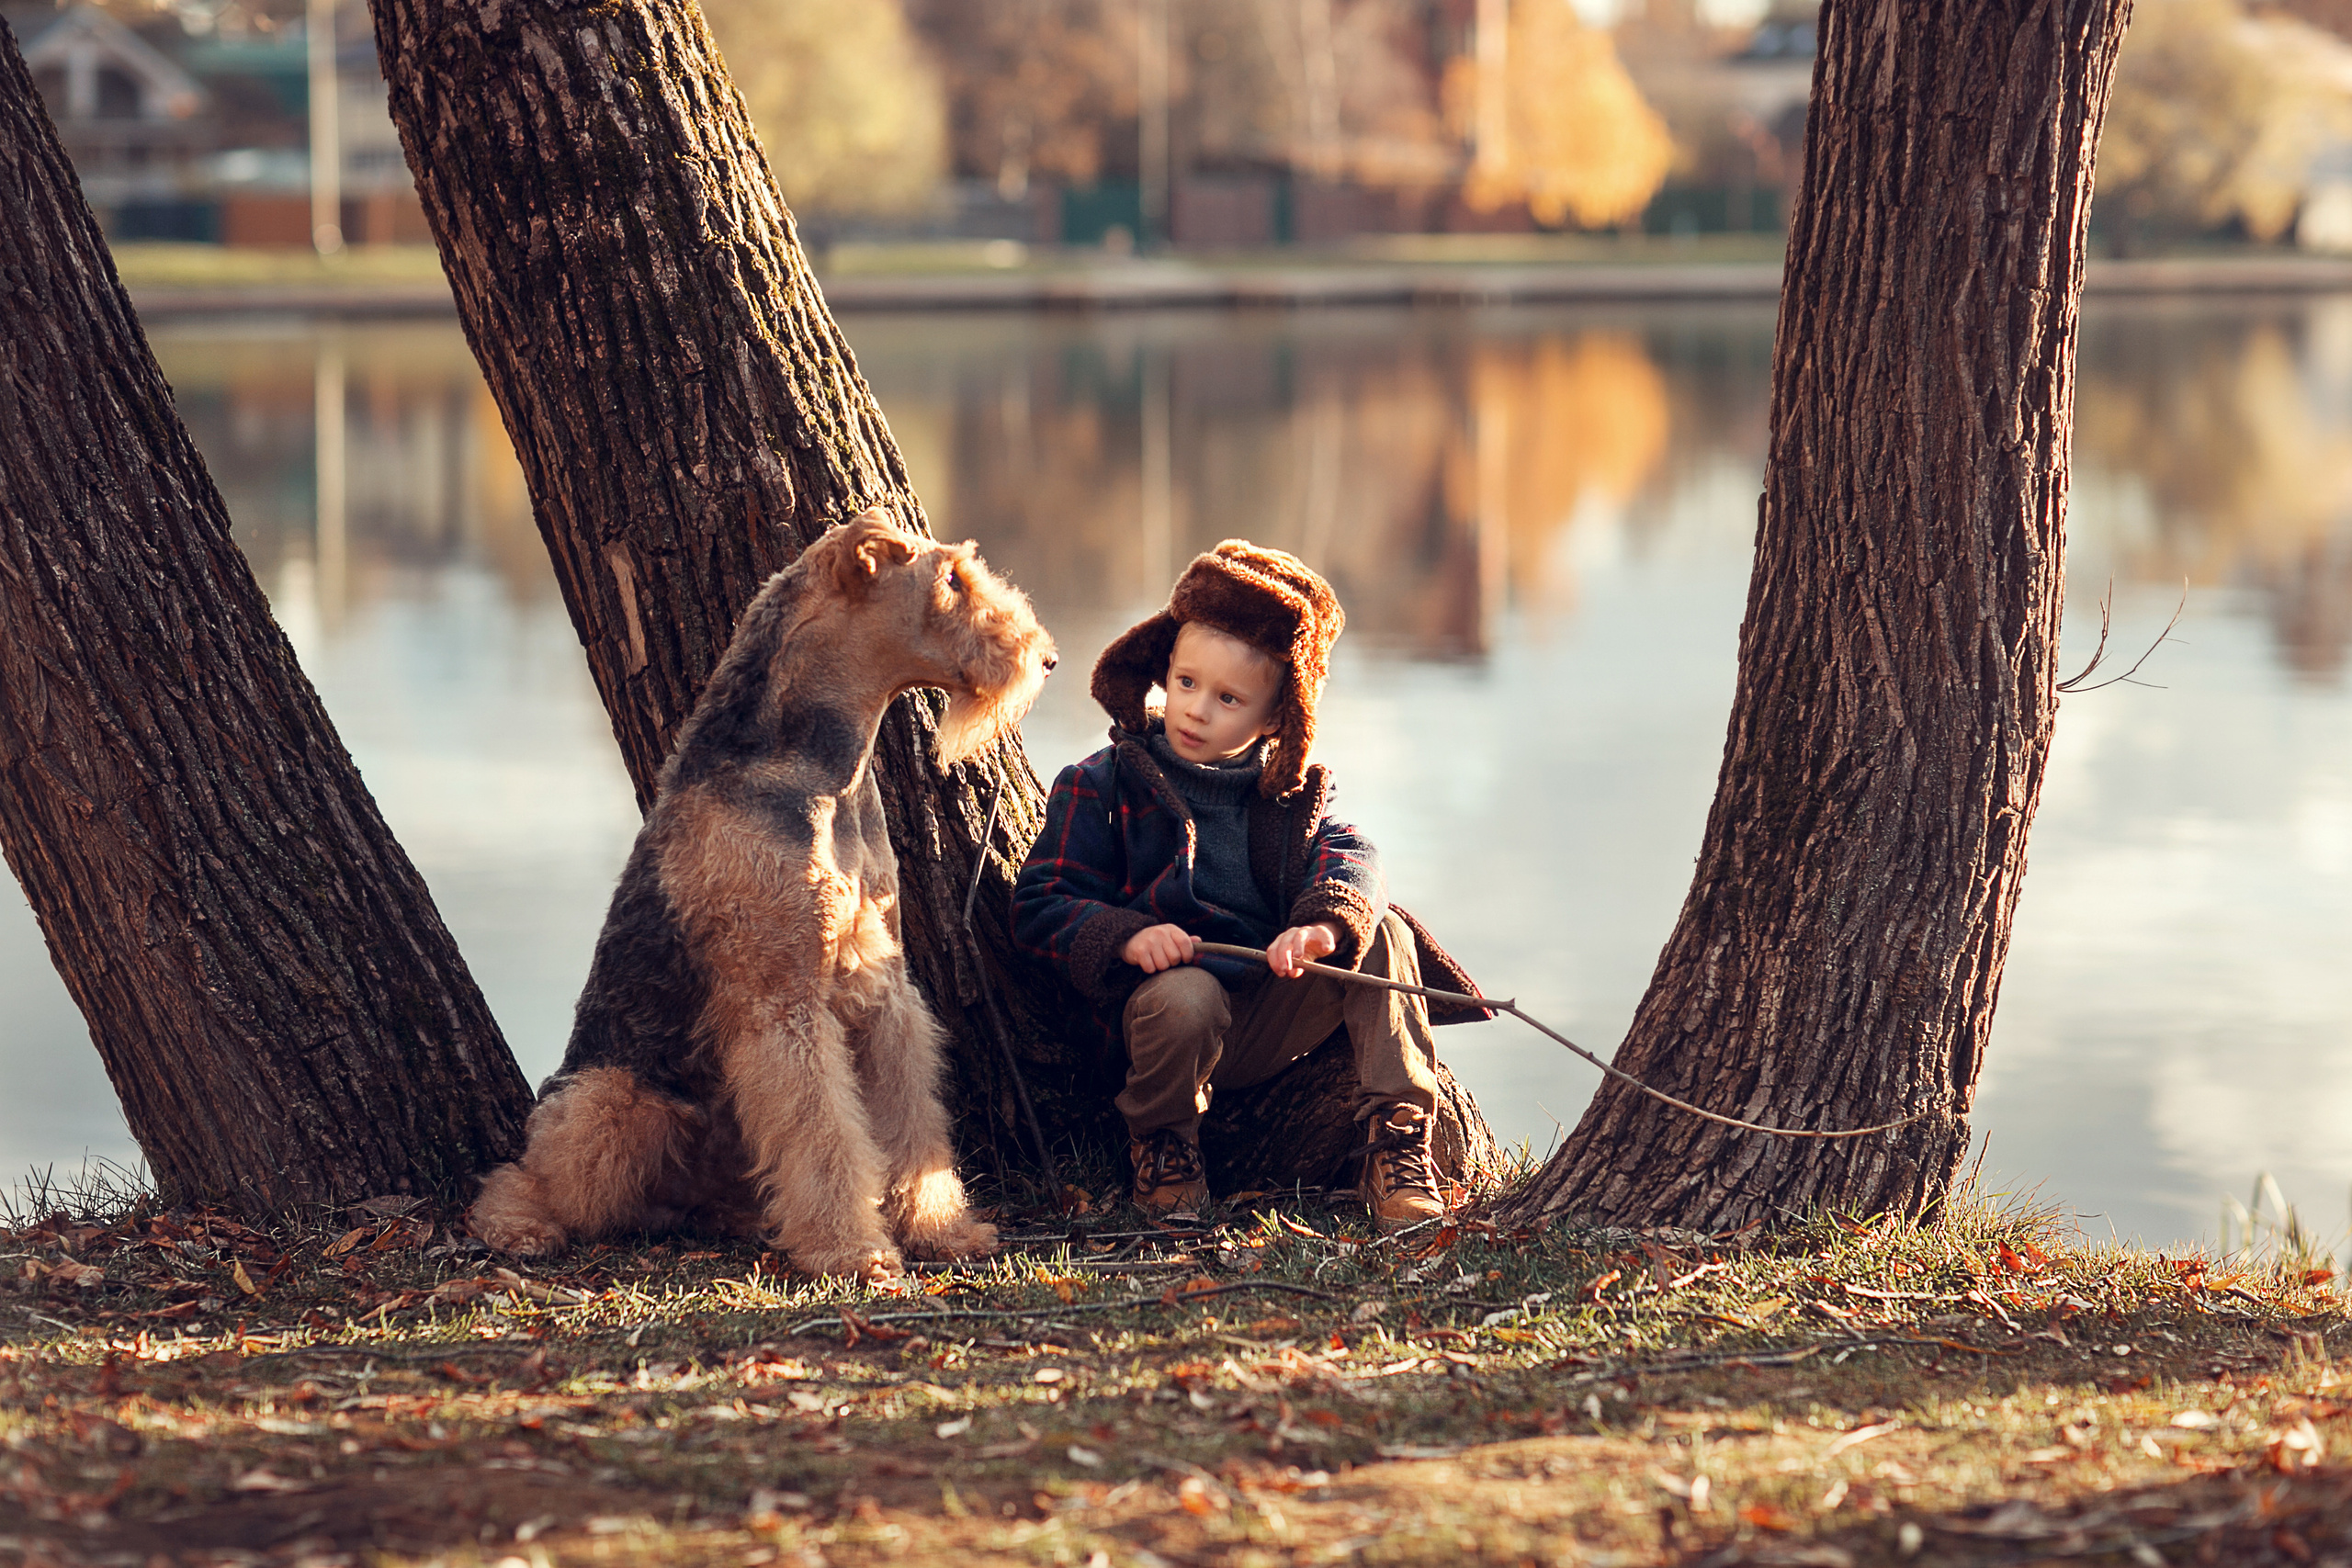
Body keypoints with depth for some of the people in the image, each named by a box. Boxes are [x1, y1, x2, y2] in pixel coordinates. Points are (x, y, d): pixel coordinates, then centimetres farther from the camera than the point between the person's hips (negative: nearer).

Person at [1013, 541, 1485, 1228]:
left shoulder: (1291, 792, 10)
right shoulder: (1101, 787, 1)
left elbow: (1350, 859, -9)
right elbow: (1040, 906, -3)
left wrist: (1325, 922, -33)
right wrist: (1125, 937, -23)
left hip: (1275, 1014, 3)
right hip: (1167, 995, -3)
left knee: (1382, 932, -18)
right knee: (1185, 997, -38)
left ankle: (1398, 1138, -16)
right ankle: (1162, 1142, -6)